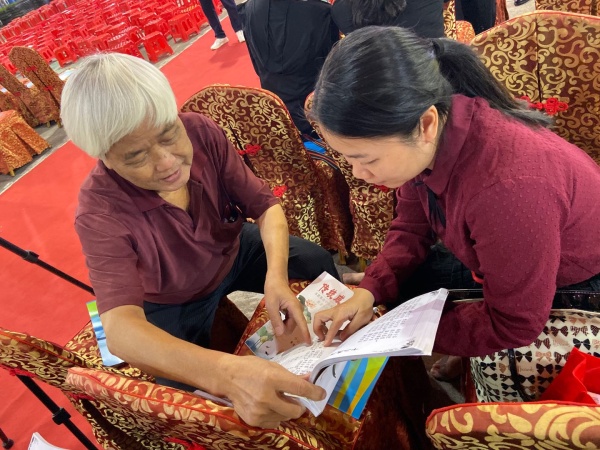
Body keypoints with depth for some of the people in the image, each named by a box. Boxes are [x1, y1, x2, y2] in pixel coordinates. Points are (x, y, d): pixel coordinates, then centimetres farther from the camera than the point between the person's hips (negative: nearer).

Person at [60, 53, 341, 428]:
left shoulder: (201, 132, -26)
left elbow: (266, 205, -18)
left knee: (318, 262, -5)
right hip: (174, 306, -2)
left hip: (233, 252, 3)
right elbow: (121, 328, -47)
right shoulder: (101, 211, -34)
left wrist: (275, 276, -38)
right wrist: (228, 372, -65)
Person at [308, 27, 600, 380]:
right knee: (404, 288, 4)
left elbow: (513, 325, -29)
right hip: (502, 258, 6)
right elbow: (412, 228, -5)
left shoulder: (507, 185, -44)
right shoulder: (423, 142, -22)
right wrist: (371, 290, -20)